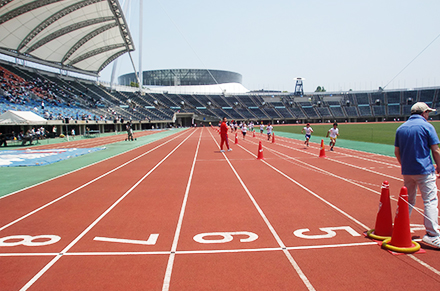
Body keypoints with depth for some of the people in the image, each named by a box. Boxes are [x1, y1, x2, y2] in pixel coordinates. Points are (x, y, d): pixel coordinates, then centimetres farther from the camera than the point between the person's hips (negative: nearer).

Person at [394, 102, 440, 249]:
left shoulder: (401, 128, 9)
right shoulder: (426, 126, -5)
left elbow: (397, 152, 11)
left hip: (407, 171, 6)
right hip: (425, 170, -6)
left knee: (408, 201, 16)